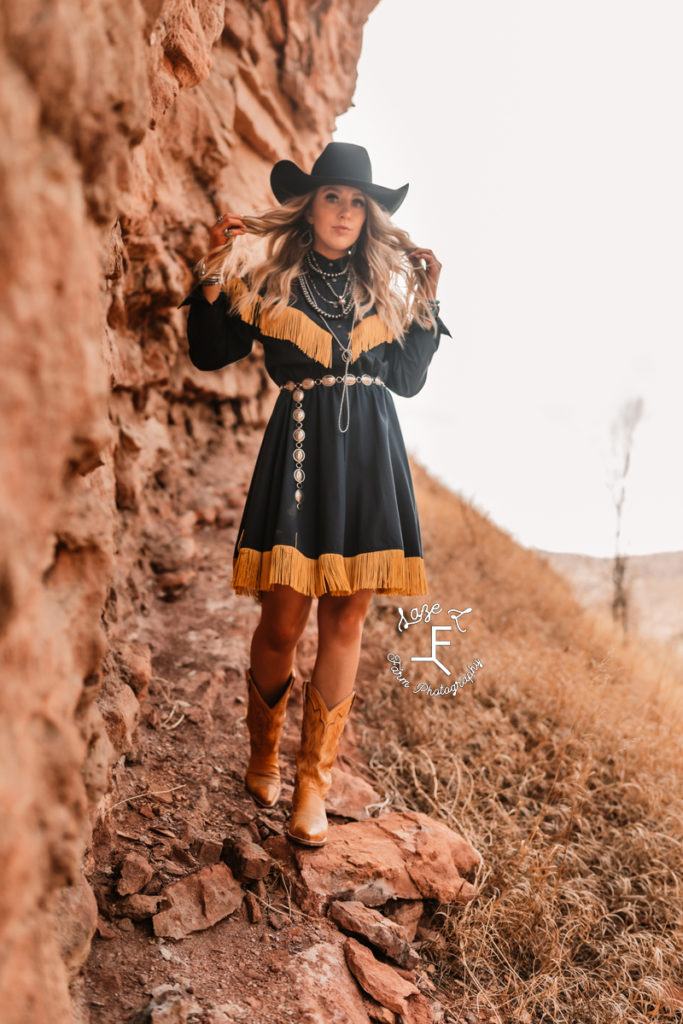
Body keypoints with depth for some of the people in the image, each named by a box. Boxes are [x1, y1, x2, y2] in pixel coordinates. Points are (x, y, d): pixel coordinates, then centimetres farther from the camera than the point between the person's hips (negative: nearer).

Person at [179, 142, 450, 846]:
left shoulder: (386, 281, 16)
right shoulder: (265, 274, 7)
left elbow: (407, 380, 16)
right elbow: (210, 354, 6)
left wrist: (425, 305, 10)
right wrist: (213, 276, -4)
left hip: (372, 452, 3)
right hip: (301, 446, -3)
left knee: (346, 618, 1)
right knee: (282, 622, -4)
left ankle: (313, 780, 12)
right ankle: (263, 756, 24)